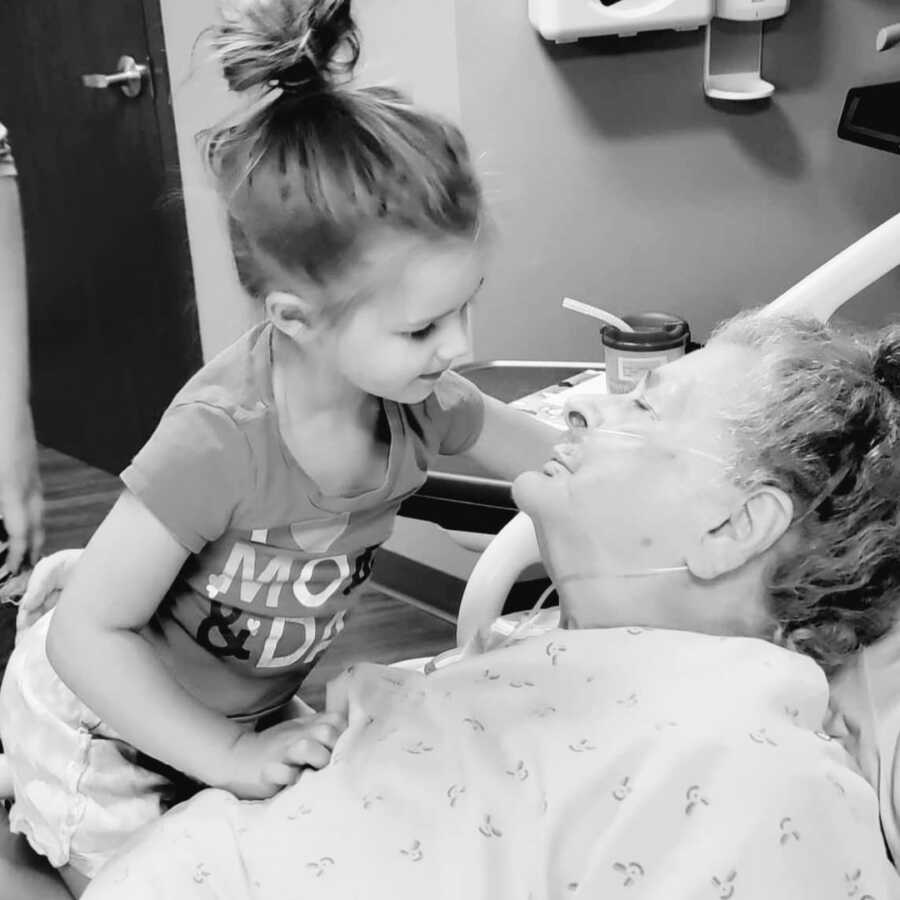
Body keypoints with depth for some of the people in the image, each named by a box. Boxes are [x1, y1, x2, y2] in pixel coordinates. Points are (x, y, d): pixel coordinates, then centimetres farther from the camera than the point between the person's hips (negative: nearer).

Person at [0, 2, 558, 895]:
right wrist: (230, 756, -30)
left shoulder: (418, 397, -19)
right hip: (103, 726, -6)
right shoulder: (222, 438, -40)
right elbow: (86, 635, -31)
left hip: (255, 707, 6)